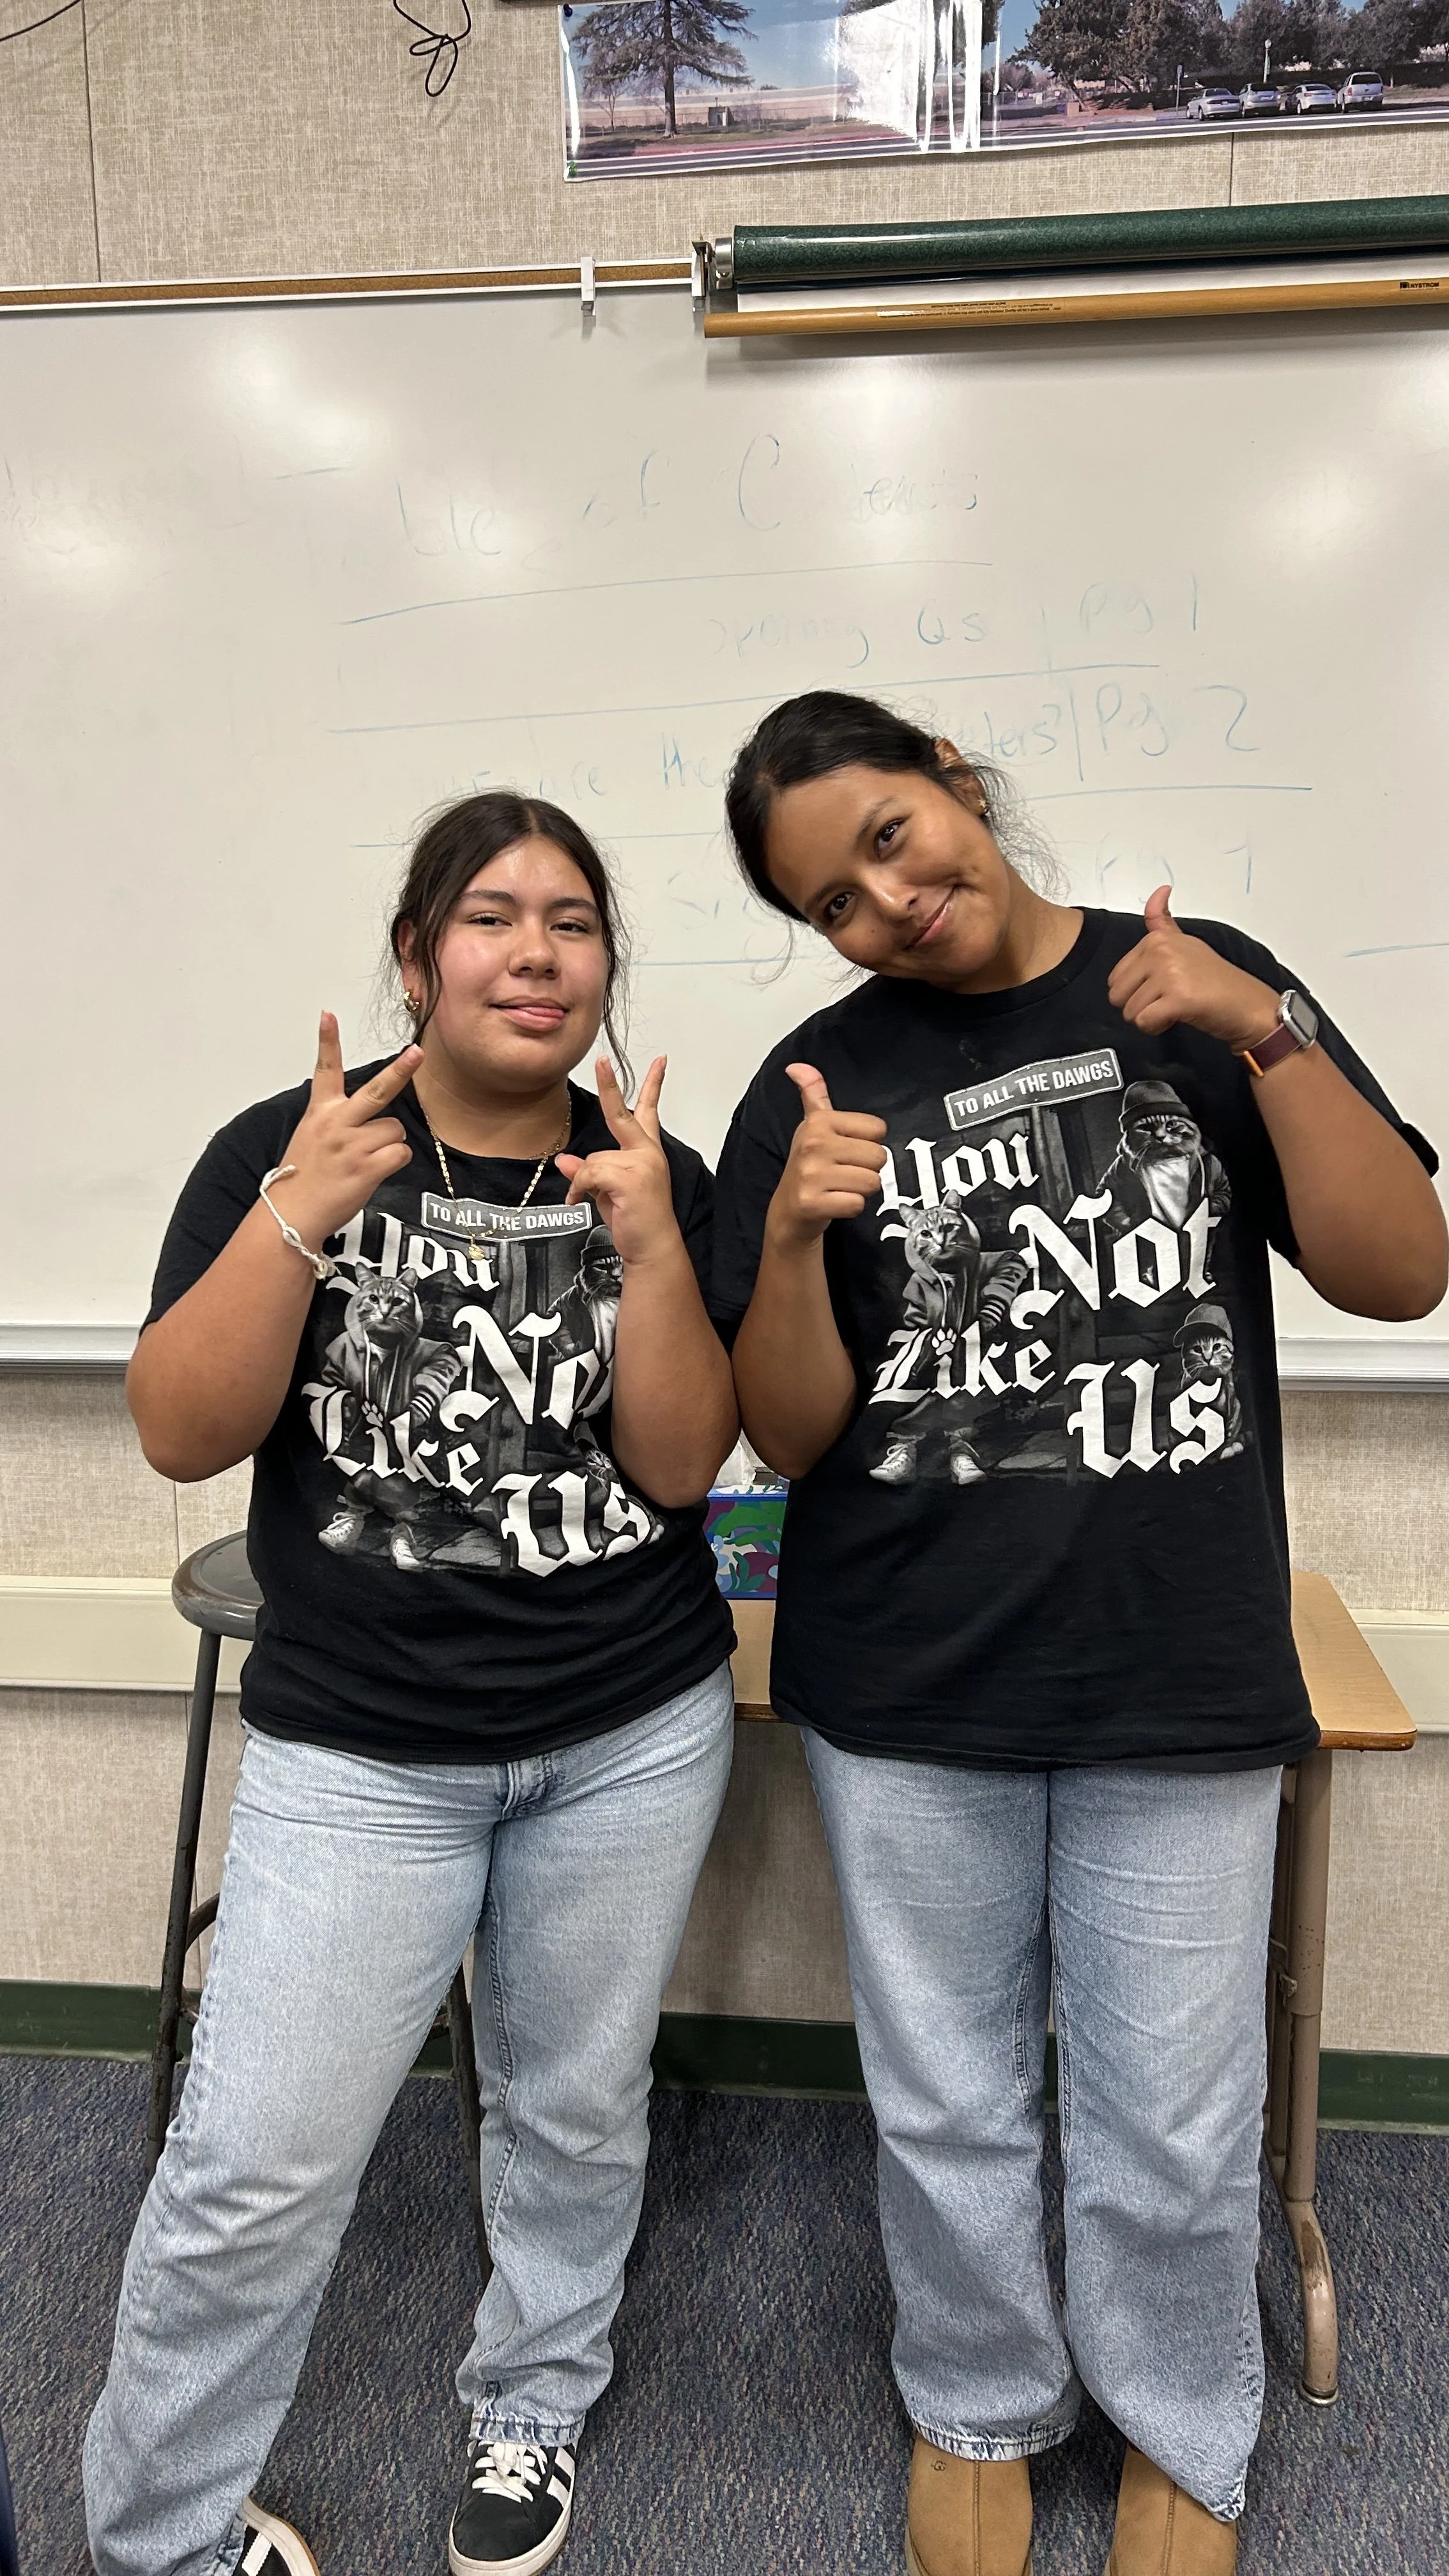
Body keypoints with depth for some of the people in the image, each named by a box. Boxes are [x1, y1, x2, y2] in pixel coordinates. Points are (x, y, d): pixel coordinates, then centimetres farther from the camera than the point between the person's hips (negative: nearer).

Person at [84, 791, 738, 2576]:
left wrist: (647, 1246, -21)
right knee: (255, 2172, 2)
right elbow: (181, 1434, -11)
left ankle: (531, 2406, 47)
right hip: (358, 1748, -2)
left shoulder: (653, 1176, -2)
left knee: (575, 2110, 18)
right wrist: (299, 1217, -24)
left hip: (634, 1739, 2)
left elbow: (682, 1462, -8)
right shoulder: (286, 1149, -6)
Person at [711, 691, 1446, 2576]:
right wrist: (796, 1241, -21)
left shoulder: (1206, 991, 1)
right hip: (909, 1697, 1)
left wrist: (1265, 1036, -16)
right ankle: (982, 2409, 46)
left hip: (1182, 1682, 0)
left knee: (1175, 2130, 14)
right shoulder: (817, 1086, -1)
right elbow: (789, 1435, -3)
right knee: (951, 2108, 17)